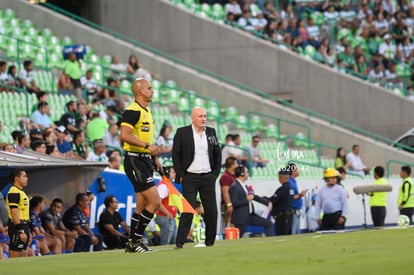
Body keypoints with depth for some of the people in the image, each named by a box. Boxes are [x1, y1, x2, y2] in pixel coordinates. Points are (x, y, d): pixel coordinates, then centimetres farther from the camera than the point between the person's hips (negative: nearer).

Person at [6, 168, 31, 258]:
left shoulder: (21, 192, 17)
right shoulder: (14, 192, -14)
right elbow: (14, 213, -20)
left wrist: (27, 231, 21)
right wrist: (20, 231, -23)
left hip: (23, 226, 10)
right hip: (17, 227, -10)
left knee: (24, 254, 11)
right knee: (15, 255, -9)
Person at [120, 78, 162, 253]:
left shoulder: (147, 111, 17)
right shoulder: (133, 111, -14)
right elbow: (125, 135, -25)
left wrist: (154, 156, 20)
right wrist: (147, 146, -29)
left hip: (145, 160, 10)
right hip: (135, 161, -10)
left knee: (142, 206, 11)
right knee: (155, 201, -13)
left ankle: (132, 244, 17)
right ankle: (136, 239, -6)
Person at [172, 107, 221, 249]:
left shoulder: (211, 132, 9)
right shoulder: (182, 132, -2)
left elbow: (217, 153, 16)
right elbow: (176, 154, -1)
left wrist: (215, 173, 8)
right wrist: (180, 175, -5)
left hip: (208, 177, 4)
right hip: (189, 177, -4)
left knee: (211, 210, 3)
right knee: (188, 210, -10)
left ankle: (210, 242, 13)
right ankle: (180, 242, -8)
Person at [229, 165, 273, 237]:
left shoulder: (244, 186, 12)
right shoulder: (234, 187, -17)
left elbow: (254, 196, 24)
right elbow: (234, 203, -23)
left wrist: (267, 202, 22)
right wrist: (247, 199, -18)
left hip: (250, 215, 9)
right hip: (241, 218, -9)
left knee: (268, 223, 8)